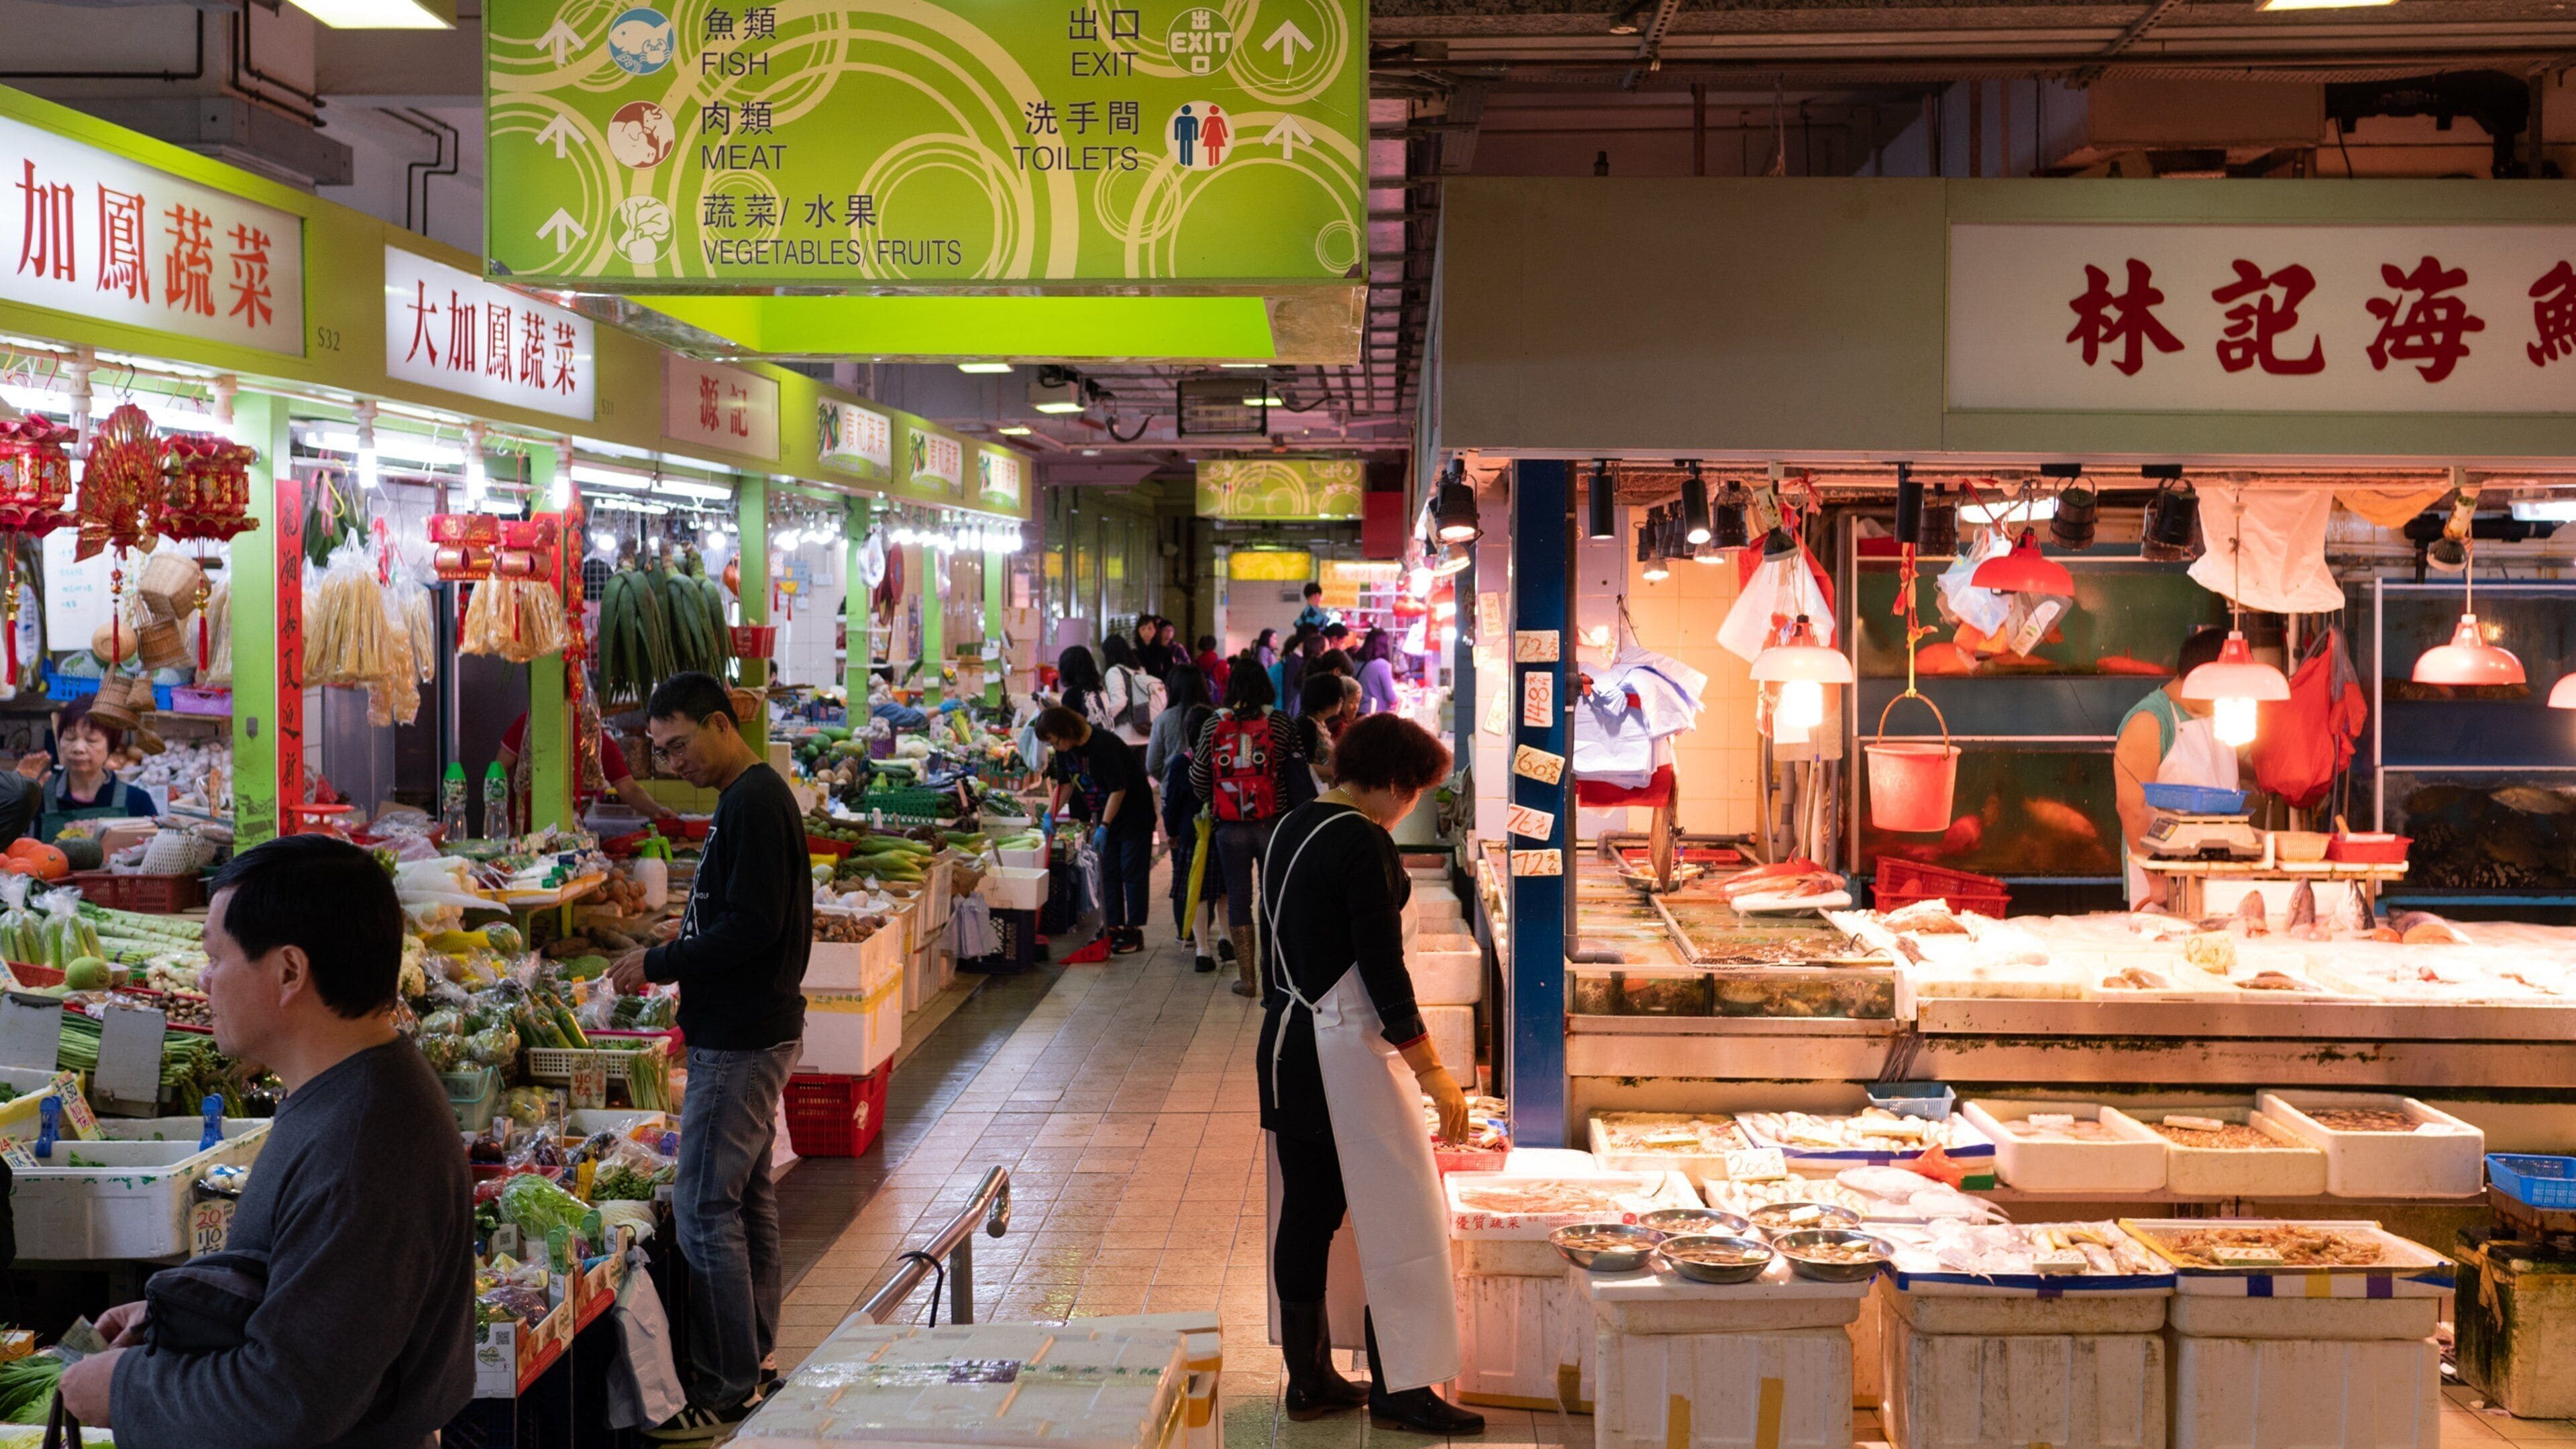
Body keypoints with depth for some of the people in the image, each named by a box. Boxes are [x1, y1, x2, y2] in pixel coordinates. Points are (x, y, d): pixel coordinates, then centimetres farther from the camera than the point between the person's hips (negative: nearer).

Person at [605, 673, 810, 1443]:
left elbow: (751, 928, -24)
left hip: (740, 1041, -11)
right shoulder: (753, 796, 14)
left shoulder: (753, 803, -18)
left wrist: (659, 964, -15)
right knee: (748, 1195, 16)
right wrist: (670, 958, 10)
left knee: (704, 1209, -7)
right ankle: (751, 1365, 25)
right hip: (753, 1031, 11)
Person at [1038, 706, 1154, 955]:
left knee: (1132, 872, -4)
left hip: (1134, 815, -8)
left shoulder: (1105, 745, -28)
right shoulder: (1066, 750, -3)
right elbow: (1065, 784, 9)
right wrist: (1050, 814, -4)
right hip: (1105, 816, 8)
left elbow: (1118, 789, -26)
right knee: (1109, 874, 9)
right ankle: (1115, 928, 14)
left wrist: (1104, 827, -26)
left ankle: (1134, 932, 0)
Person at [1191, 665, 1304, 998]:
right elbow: (1297, 773, -10)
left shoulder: (1214, 725, 0)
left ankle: (1247, 977, 11)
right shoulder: (1281, 723, -4)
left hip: (1230, 829, 1)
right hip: (1272, 824, -1)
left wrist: (1210, 802, 19)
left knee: (1238, 899, 9)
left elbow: (1198, 780, 0)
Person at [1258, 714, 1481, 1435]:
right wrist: (1432, 1070, -13)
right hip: (1349, 1050, -9)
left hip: (1286, 1044, 9)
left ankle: (1309, 1378, 21)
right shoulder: (1364, 843, -16)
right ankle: (1398, 1386, 5)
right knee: (1398, 1213, 0)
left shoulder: (1291, 829, 10)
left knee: (1306, 1213, 13)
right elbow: (1382, 969, -18)